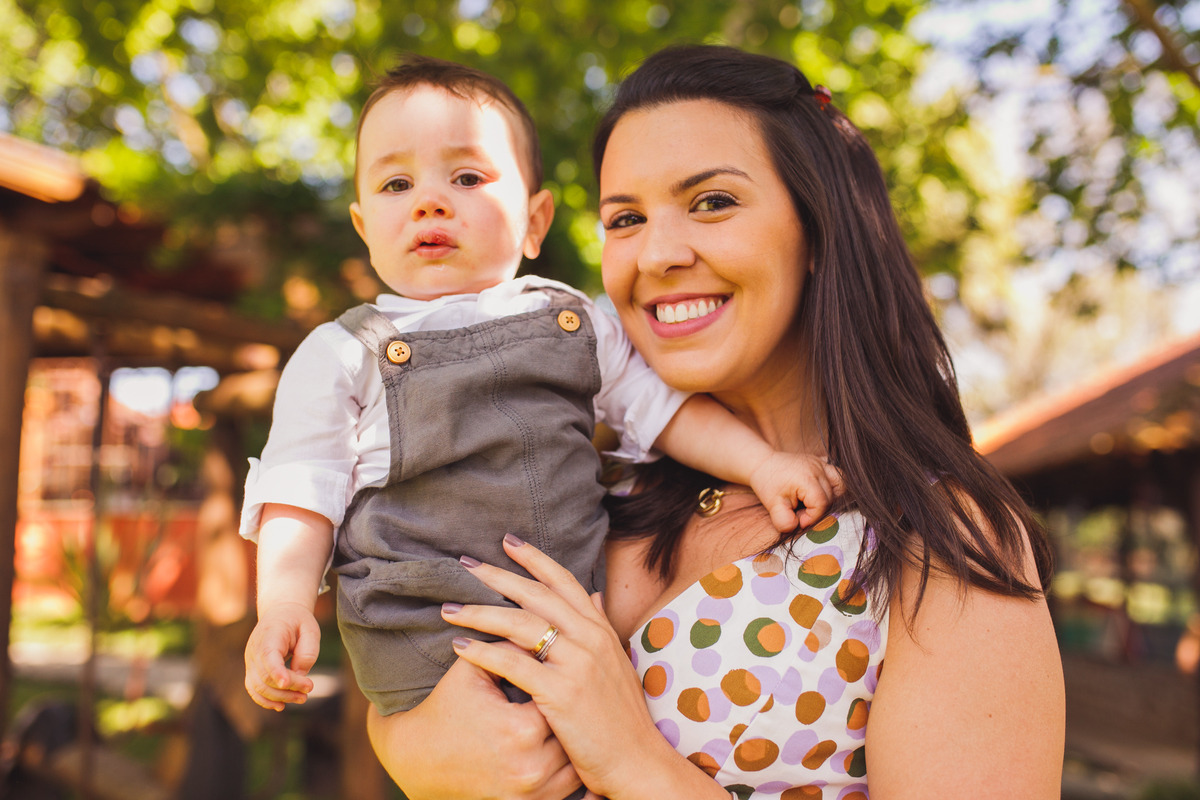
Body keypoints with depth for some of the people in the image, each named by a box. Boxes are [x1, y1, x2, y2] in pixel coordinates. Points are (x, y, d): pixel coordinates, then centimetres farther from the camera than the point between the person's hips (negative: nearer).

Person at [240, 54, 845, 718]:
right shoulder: (341, 355, 3)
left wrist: (763, 464, 2)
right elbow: (301, 495, 0)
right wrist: (283, 606, -16)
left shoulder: (574, 322, 12)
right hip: (428, 648, -3)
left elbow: (667, 405, 15)